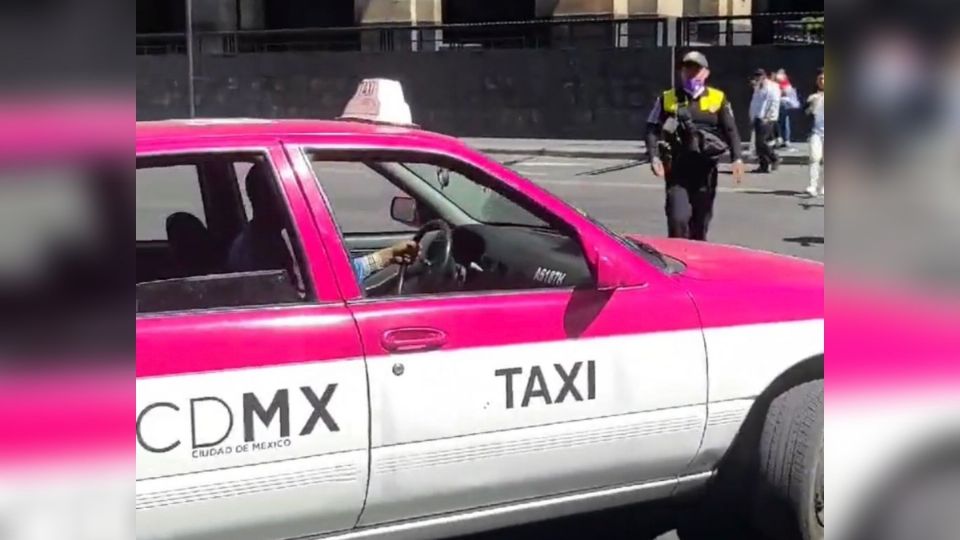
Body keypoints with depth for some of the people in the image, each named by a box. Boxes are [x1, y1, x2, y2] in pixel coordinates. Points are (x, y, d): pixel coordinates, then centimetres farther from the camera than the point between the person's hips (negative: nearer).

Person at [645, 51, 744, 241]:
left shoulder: (718, 99, 4)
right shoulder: (667, 99, 5)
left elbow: (730, 130, 3)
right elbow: (652, 129, 2)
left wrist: (737, 158, -9)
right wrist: (654, 157, -12)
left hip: (705, 169, 1)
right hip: (677, 169, -1)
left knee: (701, 221, 12)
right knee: (678, 218, -14)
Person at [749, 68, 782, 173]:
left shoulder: (772, 87, -7)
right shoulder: (757, 89, 19)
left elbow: (774, 103, -14)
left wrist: (768, 117, -19)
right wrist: (752, 117, 13)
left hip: (767, 119, -9)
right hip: (758, 119, 9)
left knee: (761, 142, -16)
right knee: (758, 143, 5)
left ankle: (774, 159, -1)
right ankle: (764, 165, 9)